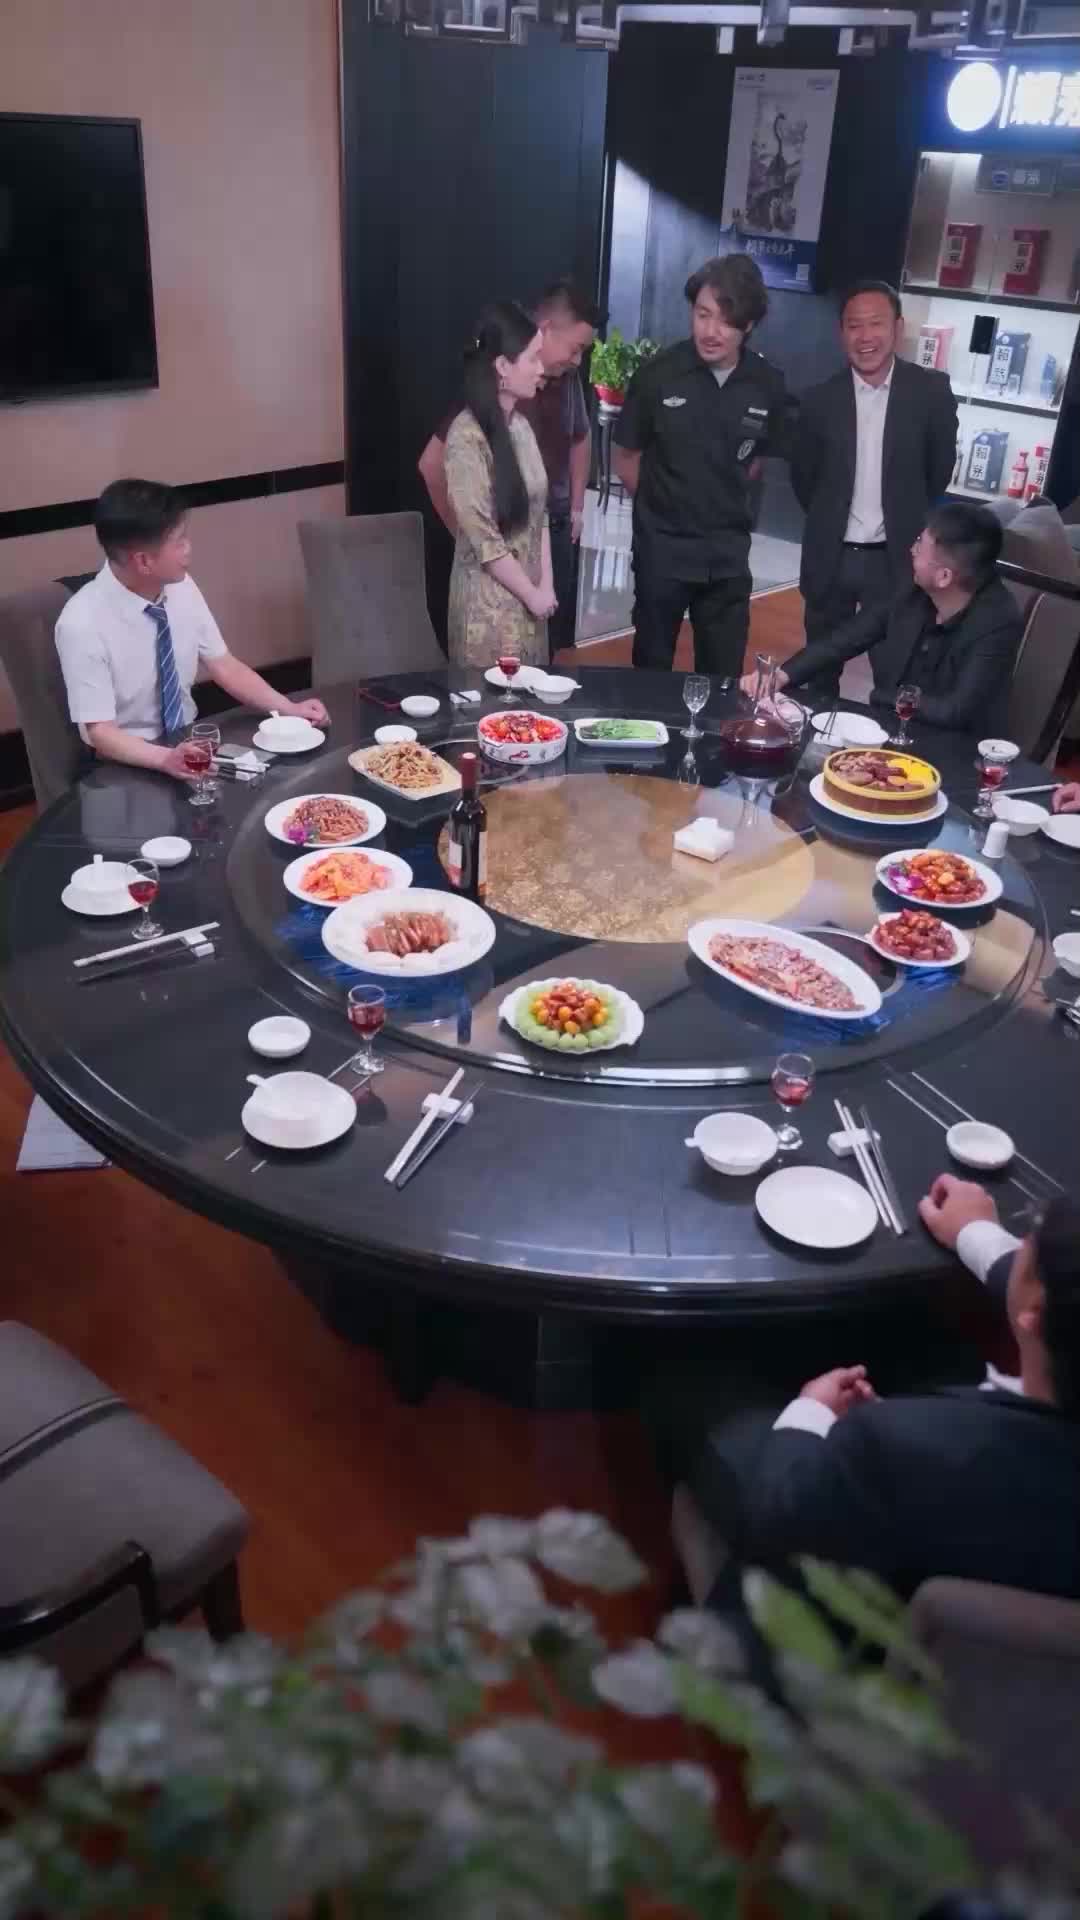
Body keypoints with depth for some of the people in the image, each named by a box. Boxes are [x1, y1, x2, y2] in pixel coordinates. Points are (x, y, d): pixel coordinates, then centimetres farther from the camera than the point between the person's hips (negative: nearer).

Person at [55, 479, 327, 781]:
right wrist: (166, 759, -37)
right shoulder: (82, 624, -21)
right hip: (128, 763, -6)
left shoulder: (182, 588, -6)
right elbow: (101, 733, -20)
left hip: (189, 739, 6)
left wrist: (288, 709, -10)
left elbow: (225, 667, 4)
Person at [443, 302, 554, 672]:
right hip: (489, 602, -7)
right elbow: (484, 540, -18)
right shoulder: (467, 436, -16)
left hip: (530, 596, 7)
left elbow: (539, 514, 11)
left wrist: (546, 585, 1)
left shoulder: (521, 425, 7)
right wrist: (532, 594, -11)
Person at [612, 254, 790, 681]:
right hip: (662, 547, -2)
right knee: (652, 666, 10)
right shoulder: (658, 375, -11)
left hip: (728, 552, 2)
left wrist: (726, 500, 9)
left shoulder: (768, 385, -5)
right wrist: (661, 504, 6)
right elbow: (625, 458, -1)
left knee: (723, 673, 8)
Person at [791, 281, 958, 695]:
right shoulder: (820, 399, -3)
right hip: (831, 557, 2)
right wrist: (830, 521, 11)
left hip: (895, 558, -2)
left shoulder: (930, 391, -7)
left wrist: (906, 519, 10)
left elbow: (940, 467, 4)